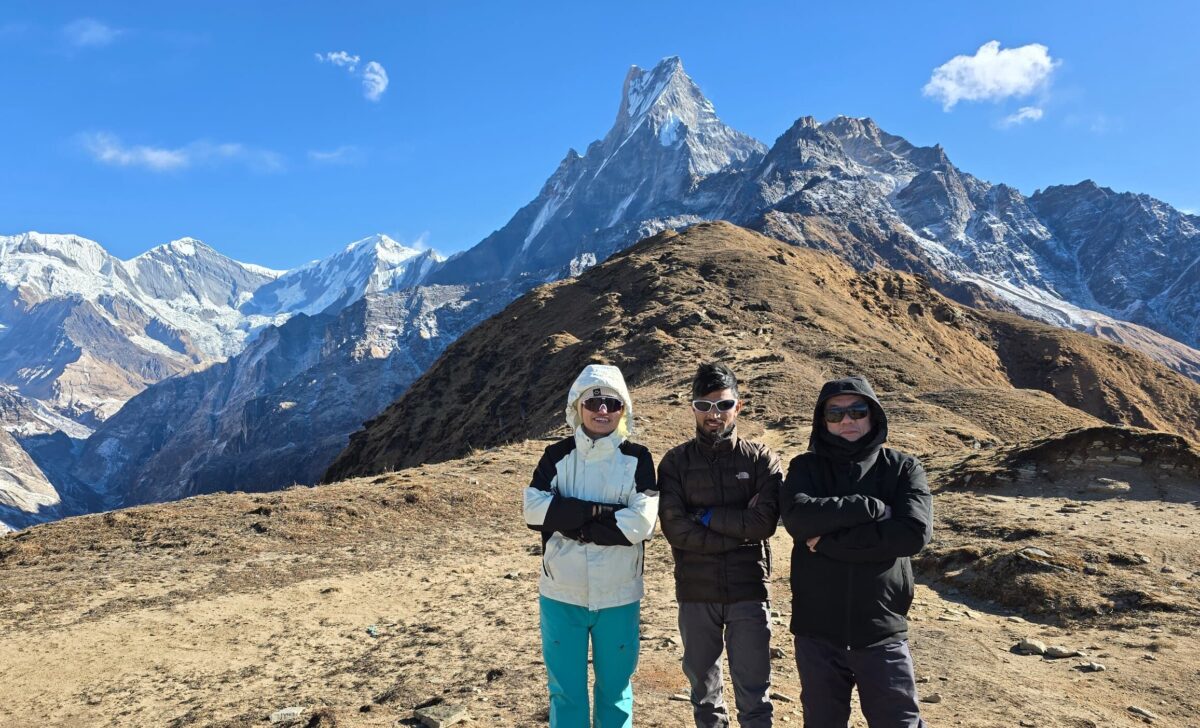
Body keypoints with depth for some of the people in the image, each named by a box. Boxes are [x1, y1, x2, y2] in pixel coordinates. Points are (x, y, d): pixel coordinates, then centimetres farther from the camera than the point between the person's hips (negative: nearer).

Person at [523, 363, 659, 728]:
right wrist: (599, 510, -18)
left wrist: (568, 521, -14)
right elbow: (534, 510, -12)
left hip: (618, 597, -1)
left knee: (615, 687, 14)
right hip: (561, 594, 1)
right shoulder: (557, 455, 2)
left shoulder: (637, 459, -2)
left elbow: (640, 522, -15)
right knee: (565, 689, 11)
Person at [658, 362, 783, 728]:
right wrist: (739, 528, -14)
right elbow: (675, 529, -12)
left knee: (753, 689, 6)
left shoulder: (761, 459, -1)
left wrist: (707, 516, -11)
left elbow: (764, 521, -14)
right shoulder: (676, 462, -1)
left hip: (749, 591, -1)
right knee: (703, 683, 17)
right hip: (695, 593, 1)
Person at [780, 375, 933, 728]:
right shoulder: (805, 467, 1)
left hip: (881, 633, -1)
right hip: (816, 632, 2)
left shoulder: (903, 468, 0)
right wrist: (871, 508, -20)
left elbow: (914, 533, -18)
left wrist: (829, 540, -16)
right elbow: (798, 517, -19)